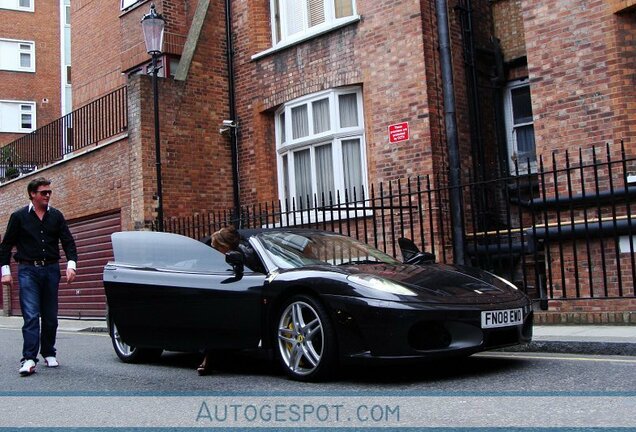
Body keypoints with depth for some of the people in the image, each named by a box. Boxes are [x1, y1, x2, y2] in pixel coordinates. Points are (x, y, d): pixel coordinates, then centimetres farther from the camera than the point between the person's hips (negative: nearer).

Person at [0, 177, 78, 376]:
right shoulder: (19, 216, 3)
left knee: (50, 316, 7)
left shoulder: (56, 216, 9)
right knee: (31, 315, -12)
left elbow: (68, 242, 9)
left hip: (51, 270, 3)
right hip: (28, 270, -3)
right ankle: (29, 359, -15)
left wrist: (71, 264, -6)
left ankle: (49, 353, 20)